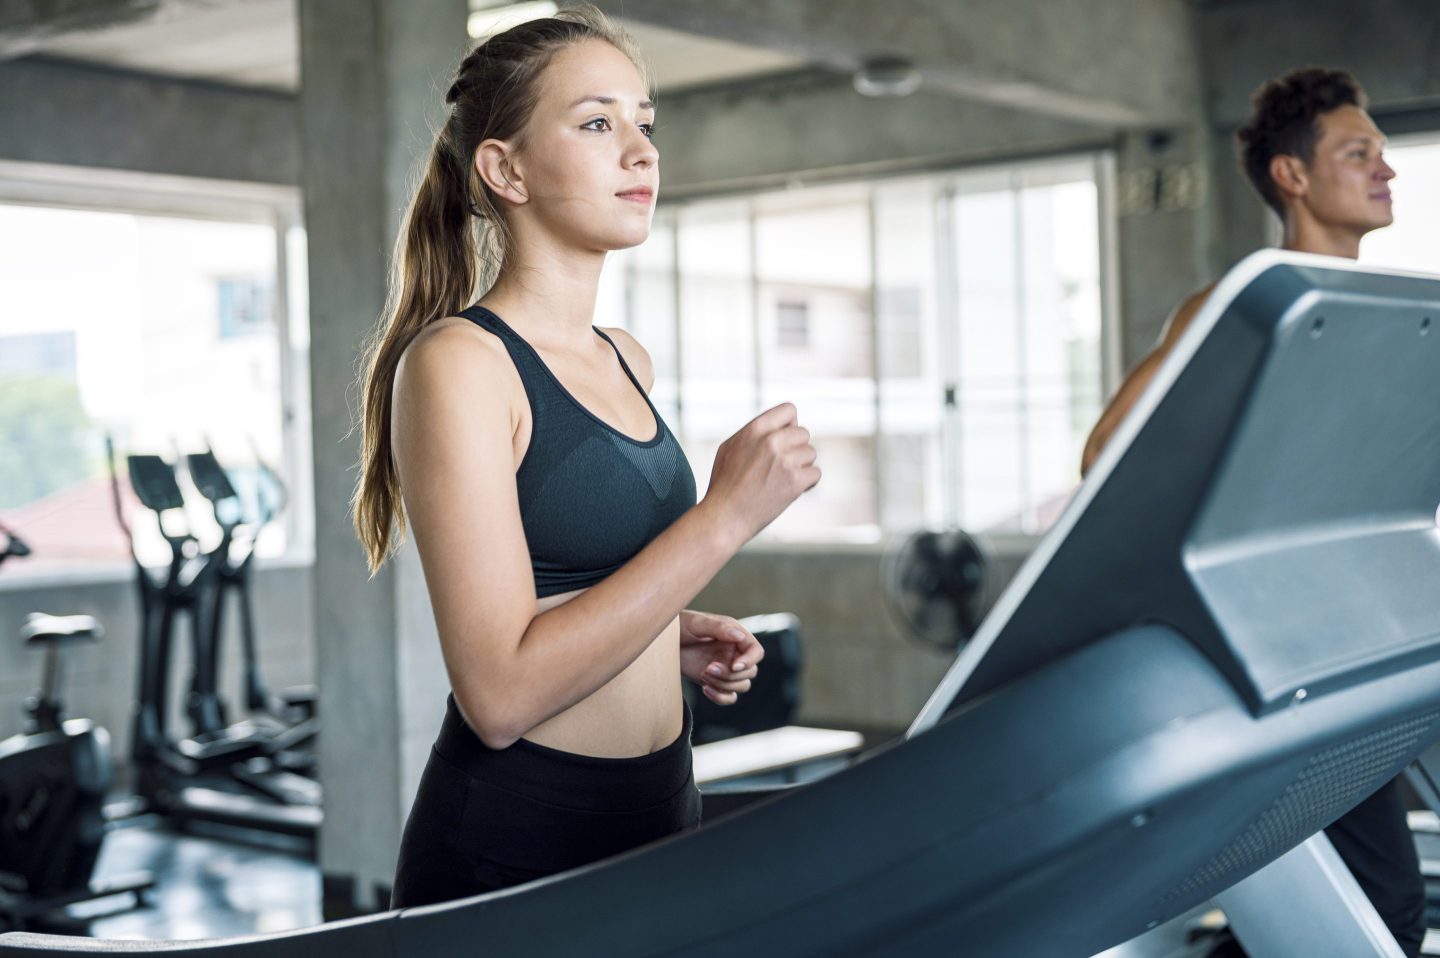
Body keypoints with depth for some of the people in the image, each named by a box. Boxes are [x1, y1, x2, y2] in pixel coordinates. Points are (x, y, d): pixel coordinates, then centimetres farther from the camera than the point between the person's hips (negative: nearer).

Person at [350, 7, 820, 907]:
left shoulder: (629, 362, 9)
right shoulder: (456, 363, -14)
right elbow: (500, 692, -23)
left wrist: (676, 638, 4)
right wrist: (725, 515, -23)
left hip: (659, 818, 8)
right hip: (513, 844, -7)